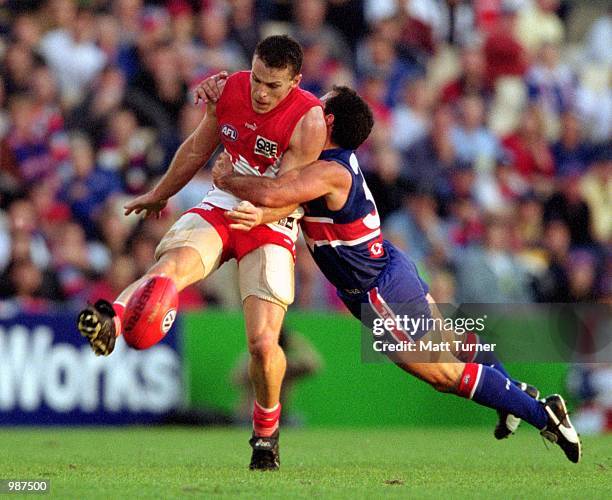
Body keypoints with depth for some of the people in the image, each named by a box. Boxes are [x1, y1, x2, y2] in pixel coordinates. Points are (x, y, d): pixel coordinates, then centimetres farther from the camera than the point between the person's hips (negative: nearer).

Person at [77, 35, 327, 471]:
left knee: (263, 343, -15)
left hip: (272, 226, -3)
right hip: (219, 209, 3)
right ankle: (111, 321, -60)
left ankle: (266, 429, 13)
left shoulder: (309, 121, -17)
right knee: (171, 266, -32)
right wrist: (159, 195, 26)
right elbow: (198, 149, 14)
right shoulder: (230, 90, -4)